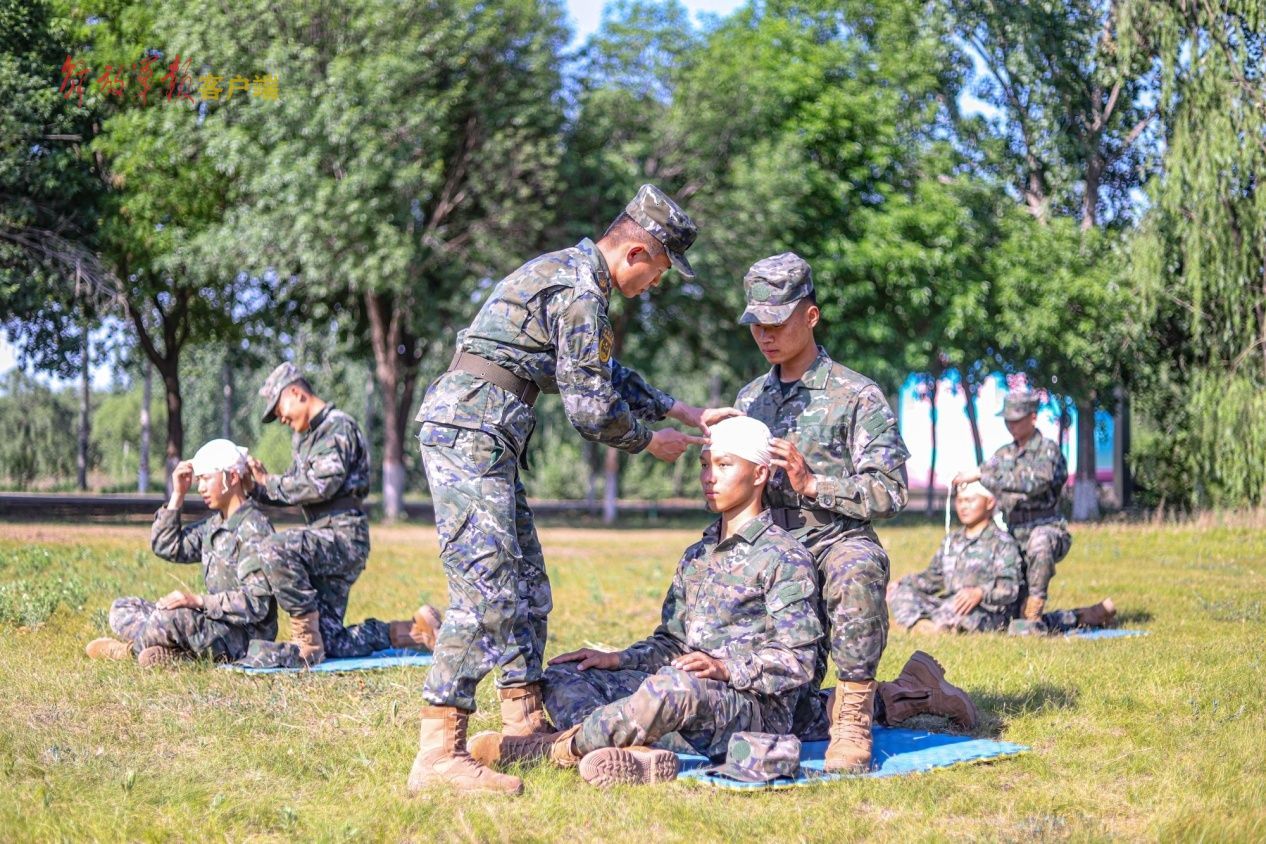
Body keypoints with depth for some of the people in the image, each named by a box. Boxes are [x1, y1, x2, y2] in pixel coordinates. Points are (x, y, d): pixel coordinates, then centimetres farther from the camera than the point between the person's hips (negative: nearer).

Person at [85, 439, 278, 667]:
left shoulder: (254, 529, -14)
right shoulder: (214, 525, 14)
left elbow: (256, 602, -22)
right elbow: (165, 547, 16)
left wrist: (198, 600, -27)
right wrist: (178, 495, 8)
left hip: (245, 636, -10)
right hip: (217, 622, 10)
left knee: (171, 616, -34)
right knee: (123, 609, 10)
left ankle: (130, 649, -3)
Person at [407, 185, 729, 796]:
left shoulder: (570, 272, 19)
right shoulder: (579, 290, -14)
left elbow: (607, 374, 31)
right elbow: (591, 409, -13)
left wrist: (680, 411, 28)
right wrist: (649, 441, 5)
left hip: (480, 436, 11)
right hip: (471, 431, -11)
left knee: (525, 582, 15)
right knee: (487, 589, -15)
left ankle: (524, 724, 22)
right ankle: (439, 756, -17)